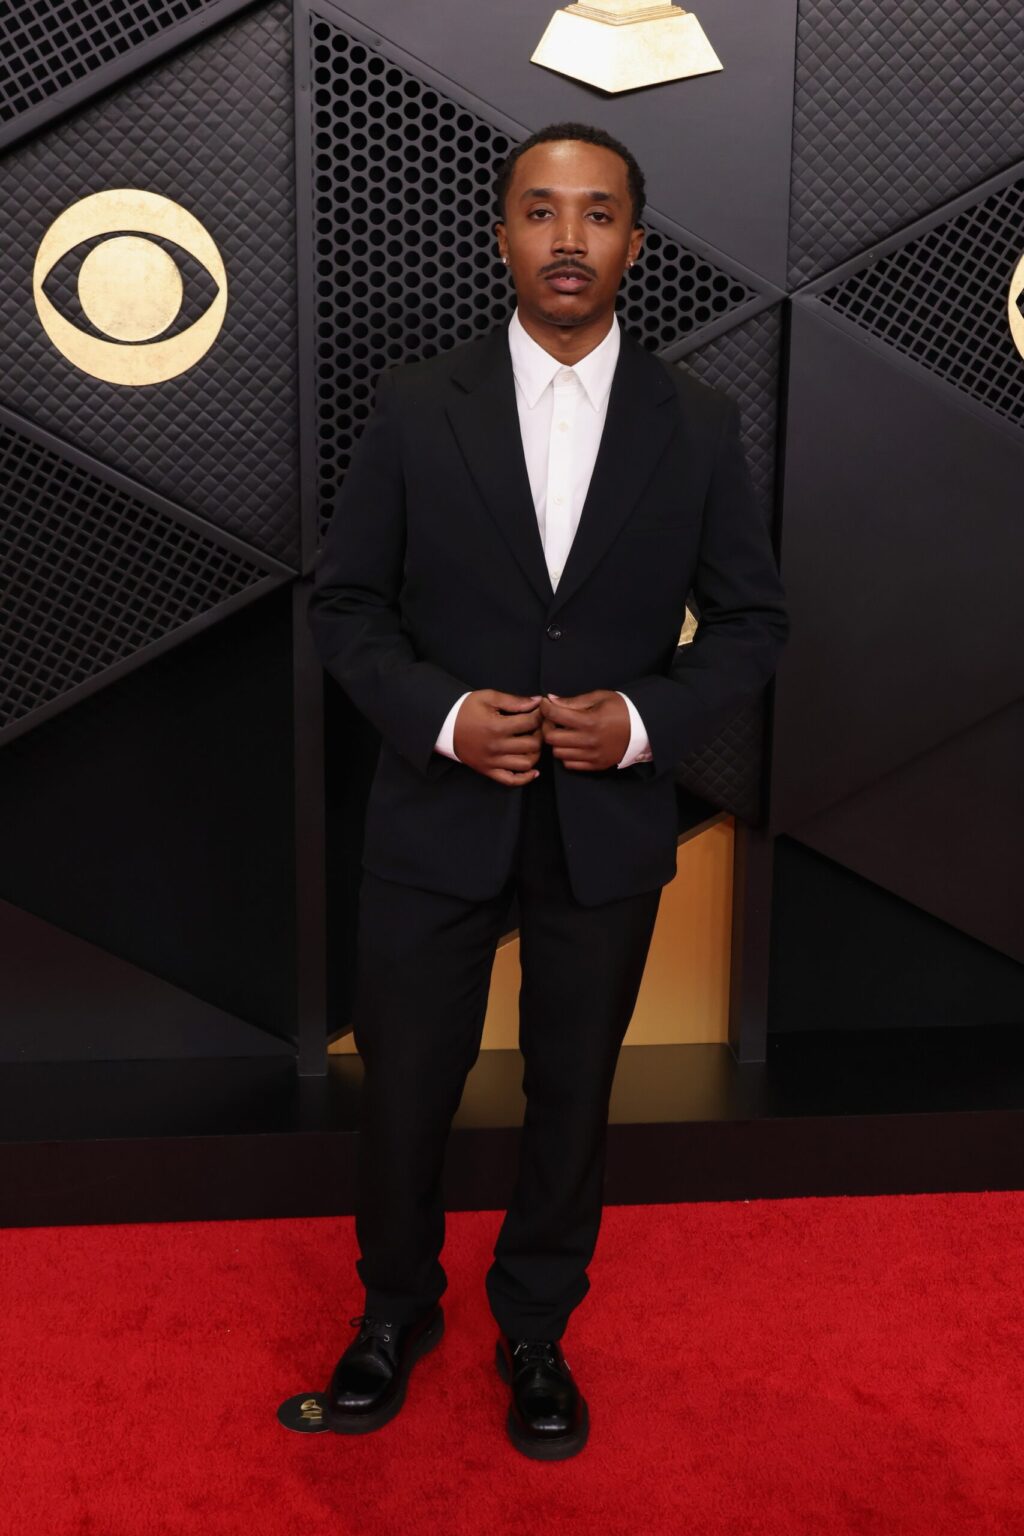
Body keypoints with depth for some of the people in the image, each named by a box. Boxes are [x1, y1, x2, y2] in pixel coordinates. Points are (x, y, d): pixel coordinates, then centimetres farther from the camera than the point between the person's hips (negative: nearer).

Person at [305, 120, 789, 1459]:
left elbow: (752, 620, 3)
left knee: (572, 1094, 15)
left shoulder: (697, 424, -1)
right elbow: (345, 601, 0)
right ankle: (396, 1311, 39)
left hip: (608, 823, 1)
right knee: (402, 1087, 12)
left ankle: (536, 1331, 38)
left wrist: (647, 719, -15)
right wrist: (441, 714, -17)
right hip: (437, 813, 0)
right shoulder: (416, 406, -3)